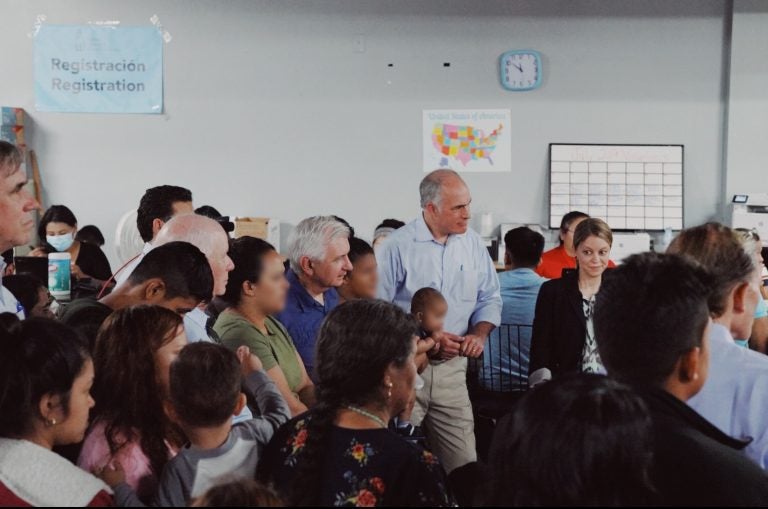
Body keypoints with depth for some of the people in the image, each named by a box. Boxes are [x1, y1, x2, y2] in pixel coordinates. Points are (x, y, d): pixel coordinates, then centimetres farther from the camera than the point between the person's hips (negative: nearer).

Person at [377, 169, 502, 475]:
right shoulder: (398, 247, -9)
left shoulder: (473, 244, 6)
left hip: (452, 367, 4)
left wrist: (478, 335, -5)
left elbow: (490, 299, 14)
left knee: (463, 463, 2)